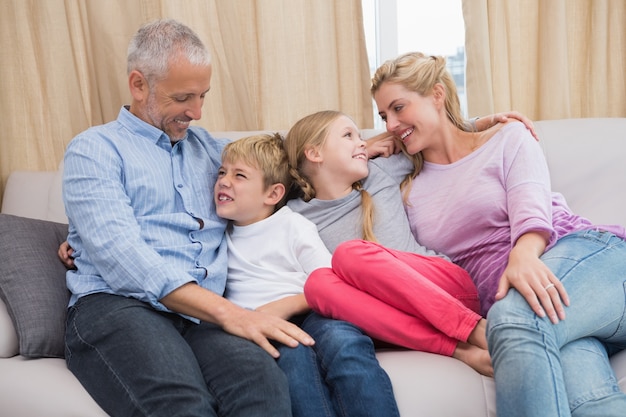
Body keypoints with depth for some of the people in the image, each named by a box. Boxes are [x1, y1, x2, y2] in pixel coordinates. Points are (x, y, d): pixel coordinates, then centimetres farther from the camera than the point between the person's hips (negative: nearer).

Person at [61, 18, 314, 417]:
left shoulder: (207, 146, 27)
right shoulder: (94, 150, 7)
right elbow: (119, 256, -9)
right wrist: (227, 312, -19)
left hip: (204, 315, 5)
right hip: (115, 307, -4)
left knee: (263, 380, -33)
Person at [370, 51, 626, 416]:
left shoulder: (507, 138, 14)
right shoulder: (410, 189, 25)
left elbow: (531, 206, -4)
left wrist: (524, 255, -27)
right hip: (506, 305, 2)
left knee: (515, 319, -39)